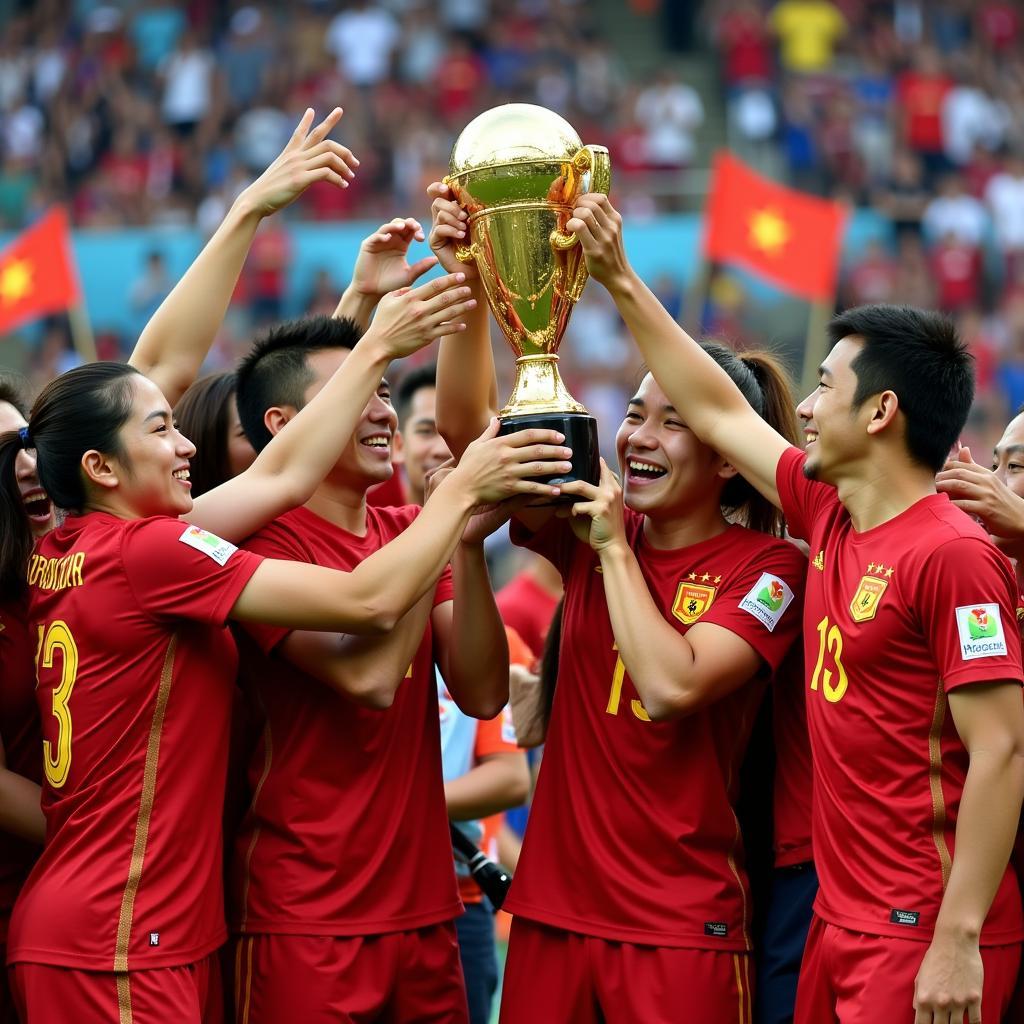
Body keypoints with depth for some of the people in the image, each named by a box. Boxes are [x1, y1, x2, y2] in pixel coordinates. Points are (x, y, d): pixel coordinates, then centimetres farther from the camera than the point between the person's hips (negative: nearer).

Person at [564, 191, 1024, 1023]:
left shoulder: (951, 555, -15)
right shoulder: (830, 521, 9)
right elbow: (719, 413, 21)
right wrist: (620, 281, 22)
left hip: (923, 939, -8)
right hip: (841, 922, 8)